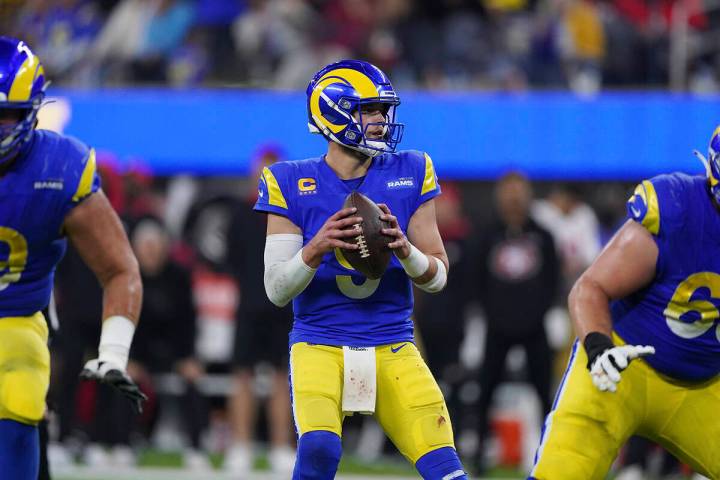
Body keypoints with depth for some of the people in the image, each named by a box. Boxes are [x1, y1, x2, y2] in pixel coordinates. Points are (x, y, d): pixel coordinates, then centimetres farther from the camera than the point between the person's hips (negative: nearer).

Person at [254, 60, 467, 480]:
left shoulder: (410, 174, 4)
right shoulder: (293, 183, -1)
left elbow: (437, 278, 5)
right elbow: (277, 291, -4)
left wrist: (404, 250, -17)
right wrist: (316, 249, -23)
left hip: (393, 348, 2)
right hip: (320, 345, -2)